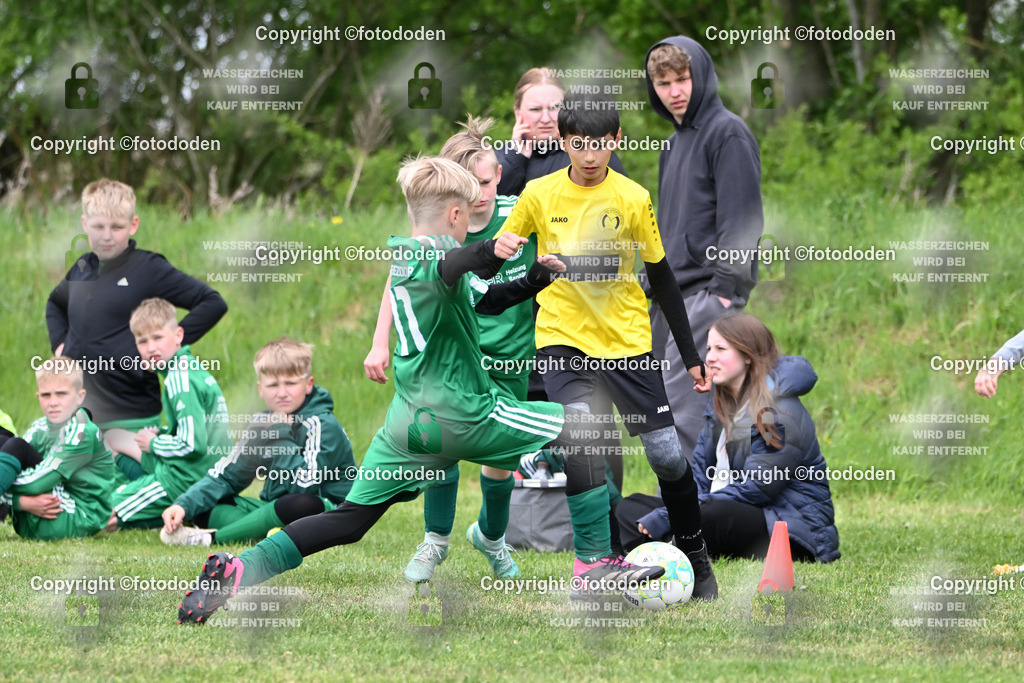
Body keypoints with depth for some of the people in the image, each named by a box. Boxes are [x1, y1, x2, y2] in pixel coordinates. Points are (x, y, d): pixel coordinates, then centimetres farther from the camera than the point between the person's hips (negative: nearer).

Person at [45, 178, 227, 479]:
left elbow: (213, 304, -9)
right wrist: (59, 342, 18)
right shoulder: (82, 268, 11)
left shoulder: (149, 268, -6)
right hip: (78, 407, 6)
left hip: (129, 415, -6)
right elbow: (55, 303, 36)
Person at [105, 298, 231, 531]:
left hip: (186, 480, -9)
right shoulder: (195, 369, 12)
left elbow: (193, 444, -24)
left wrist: (153, 444, -8)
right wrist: (162, 435, 6)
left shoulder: (180, 379, -18)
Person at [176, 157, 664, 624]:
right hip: (463, 414, -8)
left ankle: (240, 570, -9)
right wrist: (486, 253, -57)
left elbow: (483, 299, 33)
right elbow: (444, 268, -37)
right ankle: (598, 565, -1)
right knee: (579, 430, 2)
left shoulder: (403, 253, 21)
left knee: (350, 518, 8)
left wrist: (534, 279, 21)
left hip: (408, 422, 8)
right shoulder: (440, 248, -8)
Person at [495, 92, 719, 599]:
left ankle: (695, 555, 21)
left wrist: (690, 355, 5)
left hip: (627, 341, 1)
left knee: (667, 453, -1)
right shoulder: (539, 195, -4)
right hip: (562, 338, -1)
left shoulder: (633, 198, -3)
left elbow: (661, 277, 4)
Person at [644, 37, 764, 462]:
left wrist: (725, 288, -19)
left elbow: (741, 219, -13)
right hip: (673, 294, 9)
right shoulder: (675, 144, 22)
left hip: (709, 291, -9)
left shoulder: (727, 133, -6)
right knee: (664, 401, 7)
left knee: (682, 401, -17)